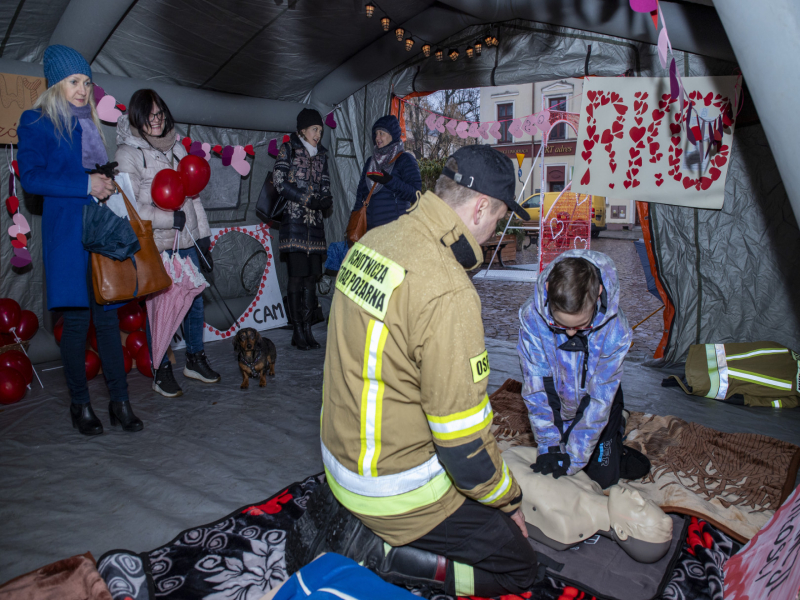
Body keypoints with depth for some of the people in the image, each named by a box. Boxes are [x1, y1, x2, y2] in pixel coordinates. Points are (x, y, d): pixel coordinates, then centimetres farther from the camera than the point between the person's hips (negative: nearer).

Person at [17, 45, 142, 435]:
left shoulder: (89, 122, 21)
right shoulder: (36, 123, 2)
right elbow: (30, 177, -10)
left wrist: (108, 180, 7)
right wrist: (85, 185, -16)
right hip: (67, 232, -5)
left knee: (108, 316, 3)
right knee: (76, 319, -1)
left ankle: (120, 402, 9)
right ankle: (80, 405, 14)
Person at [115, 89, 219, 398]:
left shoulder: (177, 147, 13)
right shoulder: (128, 153, -4)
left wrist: (204, 236, 14)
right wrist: (172, 219, -12)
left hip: (187, 241, 5)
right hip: (154, 245, -5)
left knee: (195, 299, 8)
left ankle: (195, 359, 25)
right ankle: (162, 371, 16)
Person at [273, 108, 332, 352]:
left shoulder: (321, 154, 19)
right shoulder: (288, 149, 4)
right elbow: (280, 181, -5)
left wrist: (327, 202, -3)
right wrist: (308, 200, -11)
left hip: (315, 220, 5)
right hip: (294, 219, -5)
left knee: (312, 276, 2)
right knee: (297, 275, -8)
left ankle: (307, 328, 9)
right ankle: (297, 331, -1)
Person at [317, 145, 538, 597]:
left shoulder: (371, 242, -2)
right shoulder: (449, 293, -30)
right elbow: (464, 441, -23)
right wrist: (509, 499, -2)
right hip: (394, 487, -8)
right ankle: (376, 551, 0)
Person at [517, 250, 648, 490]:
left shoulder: (615, 329, -32)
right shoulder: (532, 317, -31)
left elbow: (600, 398, -24)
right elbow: (536, 387, -21)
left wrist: (574, 458, -22)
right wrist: (548, 445, -20)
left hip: (596, 401, -1)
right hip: (557, 401, 1)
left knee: (605, 477, 5)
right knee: (549, 470, 4)